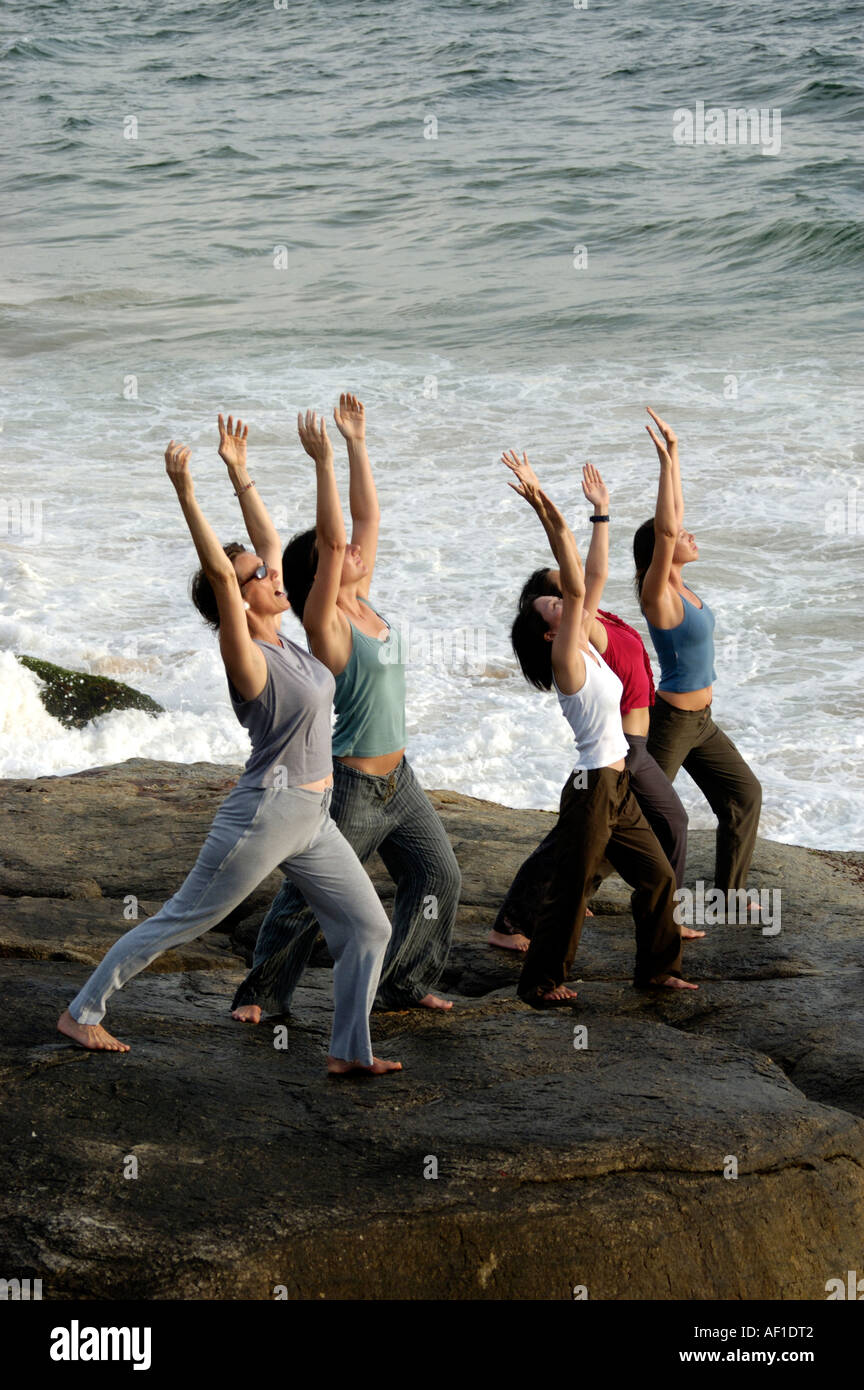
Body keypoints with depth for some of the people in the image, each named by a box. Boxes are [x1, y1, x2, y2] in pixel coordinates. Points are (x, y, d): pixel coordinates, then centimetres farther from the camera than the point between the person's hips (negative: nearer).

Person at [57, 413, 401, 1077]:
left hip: (311, 821, 8)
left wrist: (241, 473, 12)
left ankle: (350, 1050, 14)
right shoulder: (248, 658, -16)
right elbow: (219, 573, -30)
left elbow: (269, 540, 12)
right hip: (264, 815, -8)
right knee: (180, 922, 3)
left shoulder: (285, 642, 5)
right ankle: (83, 1011, 14)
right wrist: (186, 494, -35)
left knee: (369, 927, 6)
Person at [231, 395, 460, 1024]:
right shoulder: (325, 621, -16)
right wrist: (325, 463, -32)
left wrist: (359, 444, 1)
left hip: (396, 777, 8)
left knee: (438, 874, 9)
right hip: (350, 782, -8)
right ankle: (261, 993, 15)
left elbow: (368, 518, 4)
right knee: (308, 896, 0)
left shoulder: (363, 601, 5)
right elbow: (334, 540, -29)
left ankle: (406, 983, 21)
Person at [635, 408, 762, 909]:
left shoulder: (680, 585, 3)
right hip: (671, 722, -9)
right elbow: (665, 529, -32)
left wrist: (674, 457, 2)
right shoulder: (658, 594, -19)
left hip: (700, 722, 9)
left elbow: (676, 515, 7)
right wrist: (667, 460, -34)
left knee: (744, 793, 14)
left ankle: (729, 890, 22)